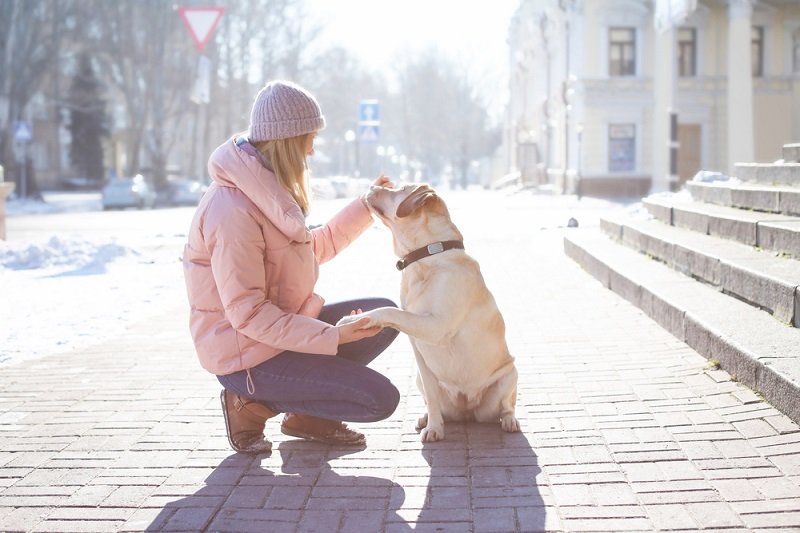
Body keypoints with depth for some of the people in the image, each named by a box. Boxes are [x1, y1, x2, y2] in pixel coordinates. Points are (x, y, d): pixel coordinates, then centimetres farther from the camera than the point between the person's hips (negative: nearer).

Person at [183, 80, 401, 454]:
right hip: (248, 355, -10)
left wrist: (366, 206, 13)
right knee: (380, 399, -14)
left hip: (284, 327, 10)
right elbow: (247, 313, -26)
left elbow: (315, 248, 19)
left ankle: (306, 412, 8)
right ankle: (252, 403, -1)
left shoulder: (269, 189, 5)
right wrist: (331, 337, -28)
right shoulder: (233, 210, -25)